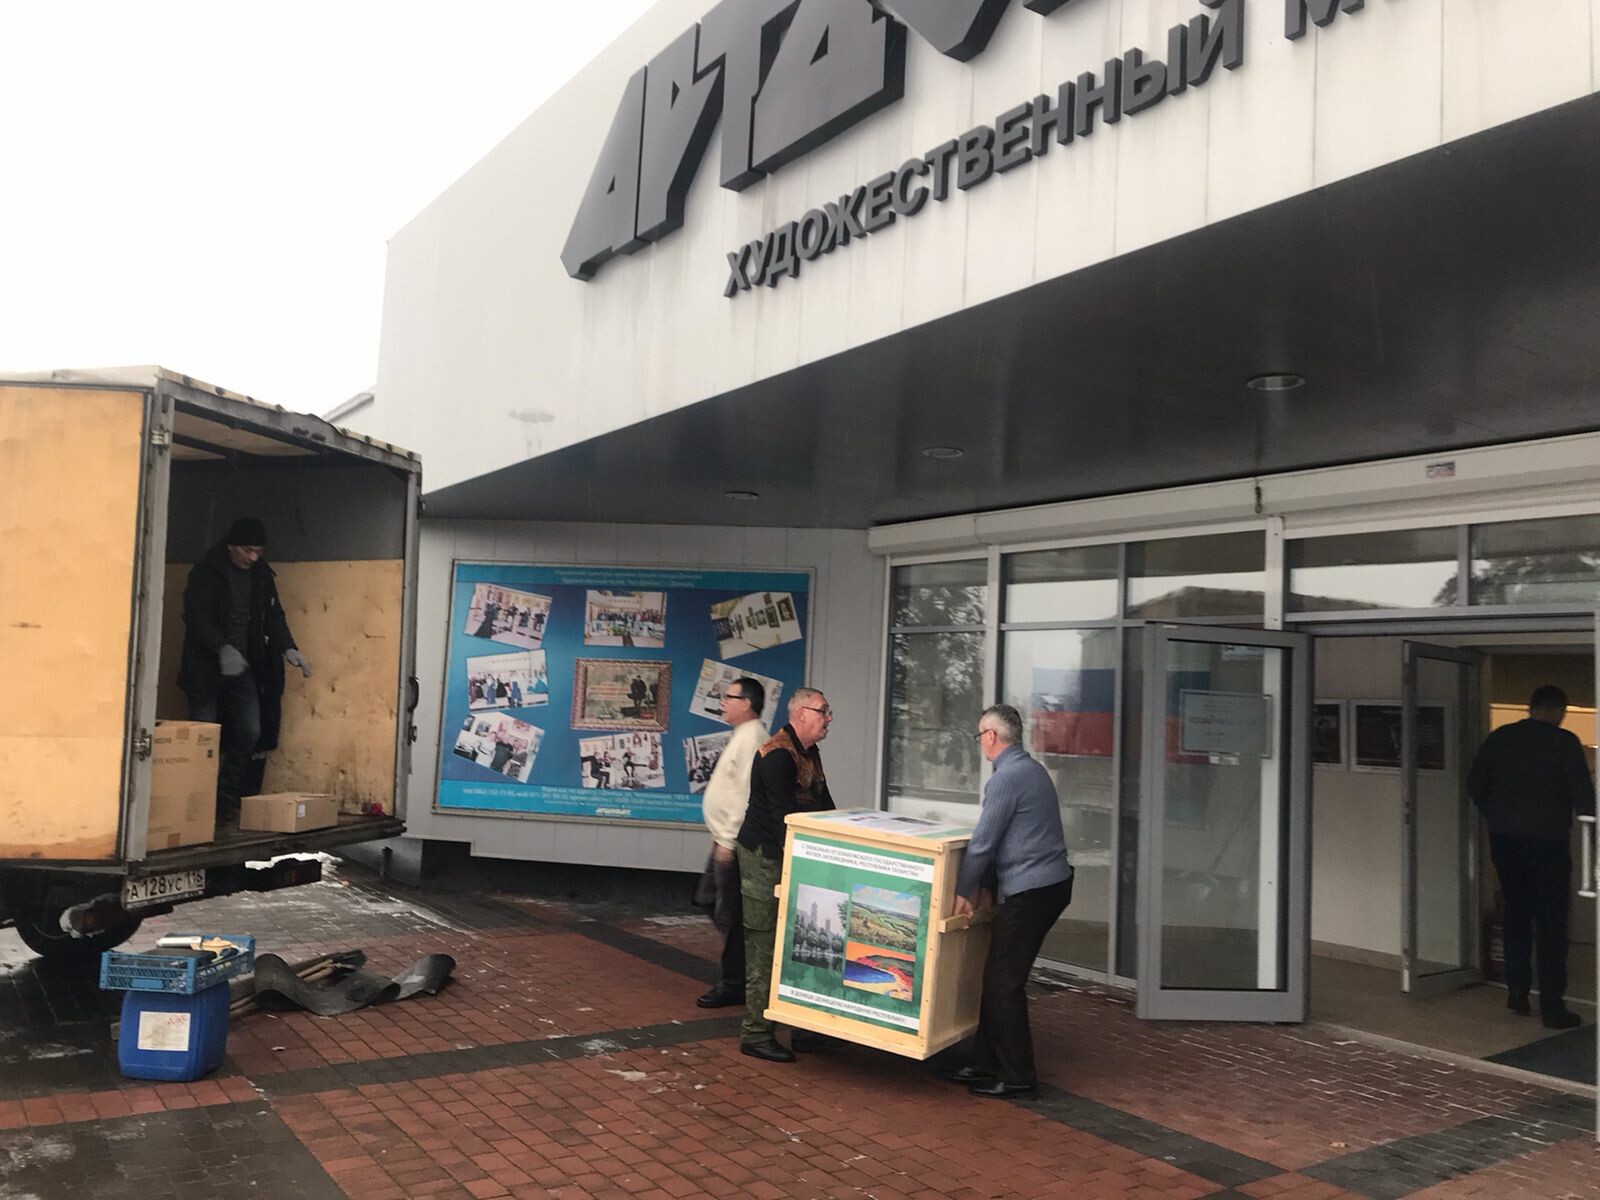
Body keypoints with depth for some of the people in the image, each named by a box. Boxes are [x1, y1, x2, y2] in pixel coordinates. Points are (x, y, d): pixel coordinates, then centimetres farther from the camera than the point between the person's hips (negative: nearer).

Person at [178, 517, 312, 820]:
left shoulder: (262, 576, 6)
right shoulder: (205, 572, -9)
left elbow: (274, 616, 9)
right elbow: (196, 616, -18)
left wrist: (288, 648, -9)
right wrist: (223, 649, -33)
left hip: (243, 667, 4)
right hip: (206, 667, -4)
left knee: (251, 733, -4)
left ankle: (226, 798, 8)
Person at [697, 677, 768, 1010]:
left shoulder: (751, 739, -19)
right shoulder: (742, 736, 14)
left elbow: (746, 796, -24)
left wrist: (729, 840, -22)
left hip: (734, 843, -11)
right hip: (725, 839, 11)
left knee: (729, 913, -3)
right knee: (716, 905, 18)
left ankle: (733, 985, 8)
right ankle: (738, 970, 27)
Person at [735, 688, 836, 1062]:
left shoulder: (810, 754, 12)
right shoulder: (777, 755, -19)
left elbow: (823, 807, 17)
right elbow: (785, 817, -25)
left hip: (791, 857, 9)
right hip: (764, 858, -9)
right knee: (764, 946, -3)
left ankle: (795, 1026, 21)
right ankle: (756, 1034, 5)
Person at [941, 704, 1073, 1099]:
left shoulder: (1006, 778, -17)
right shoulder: (1031, 768, 15)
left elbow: (982, 842, -14)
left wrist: (964, 891, -3)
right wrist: (987, 886, 15)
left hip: (1031, 890, -10)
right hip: (1052, 883, 10)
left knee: (1004, 982, -1)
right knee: (997, 977, 15)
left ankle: (1017, 1077, 8)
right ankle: (986, 1064, 22)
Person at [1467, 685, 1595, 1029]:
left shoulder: (1498, 738, 3)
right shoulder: (1564, 742, -10)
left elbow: (1474, 785, 8)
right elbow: (1583, 794, -10)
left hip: (1504, 839, 4)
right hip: (1547, 841, -4)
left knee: (1516, 914, 16)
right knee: (1551, 923, 2)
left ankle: (1517, 993, 20)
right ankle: (1552, 1006, 3)